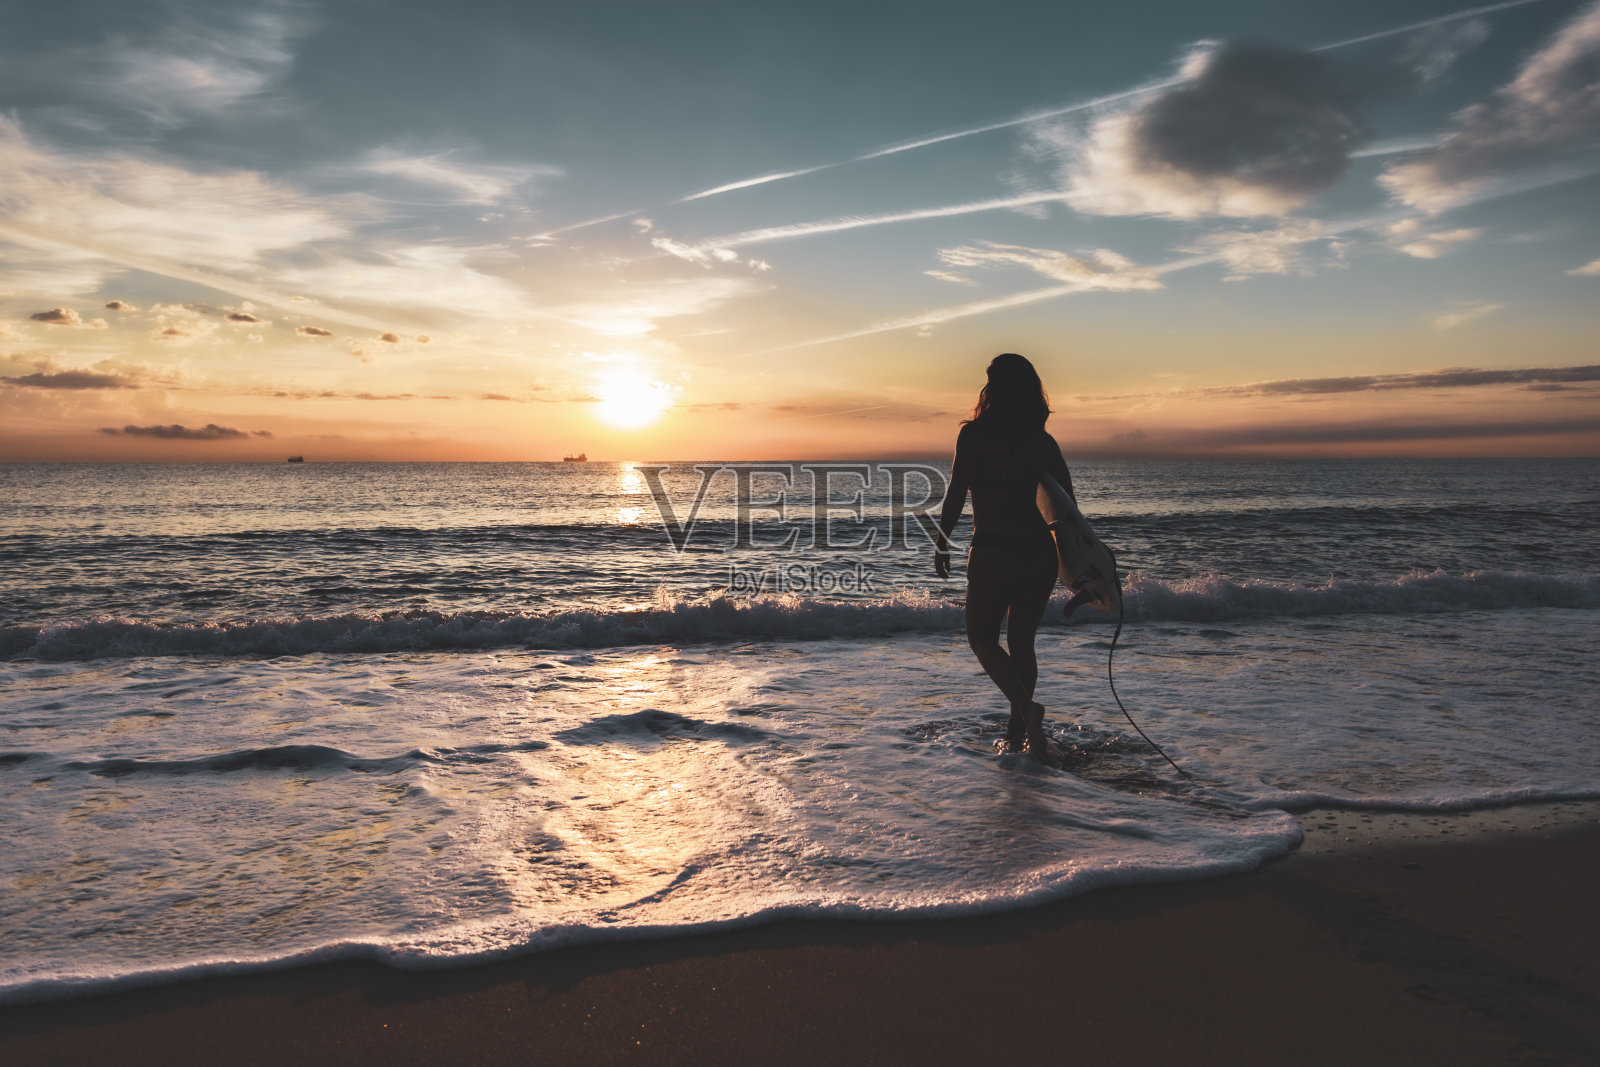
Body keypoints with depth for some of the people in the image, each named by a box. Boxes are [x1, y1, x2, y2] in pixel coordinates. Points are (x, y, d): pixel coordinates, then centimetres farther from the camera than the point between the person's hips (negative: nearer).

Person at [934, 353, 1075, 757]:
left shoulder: (973, 434, -6)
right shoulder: (1044, 442, 5)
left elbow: (956, 493, -10)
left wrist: (942, 543, 0)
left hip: (992, 551, -4)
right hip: (1040, 553, 4)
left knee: (982, 637, 10)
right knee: (1022, 641, 15)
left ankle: (1026, 707, -12)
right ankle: (1018, 731, 18)